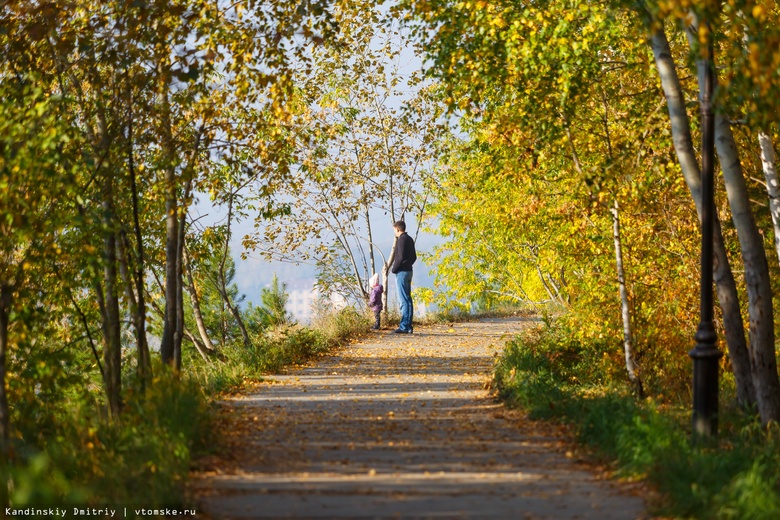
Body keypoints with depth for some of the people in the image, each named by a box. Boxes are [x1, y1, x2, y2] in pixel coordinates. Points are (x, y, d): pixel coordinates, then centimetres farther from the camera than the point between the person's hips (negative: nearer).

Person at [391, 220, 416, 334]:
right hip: (408, 271, 9)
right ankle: (408, 326, 13)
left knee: (404, 300, -10)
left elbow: (401, 257, -20)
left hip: (401, 272, -9)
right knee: (408, 299, 11)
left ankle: (404, 326, -11)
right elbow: (414, 257, 18)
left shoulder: (402, 239, -14)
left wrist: (394, 269, -10)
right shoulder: (410, 239, 15)